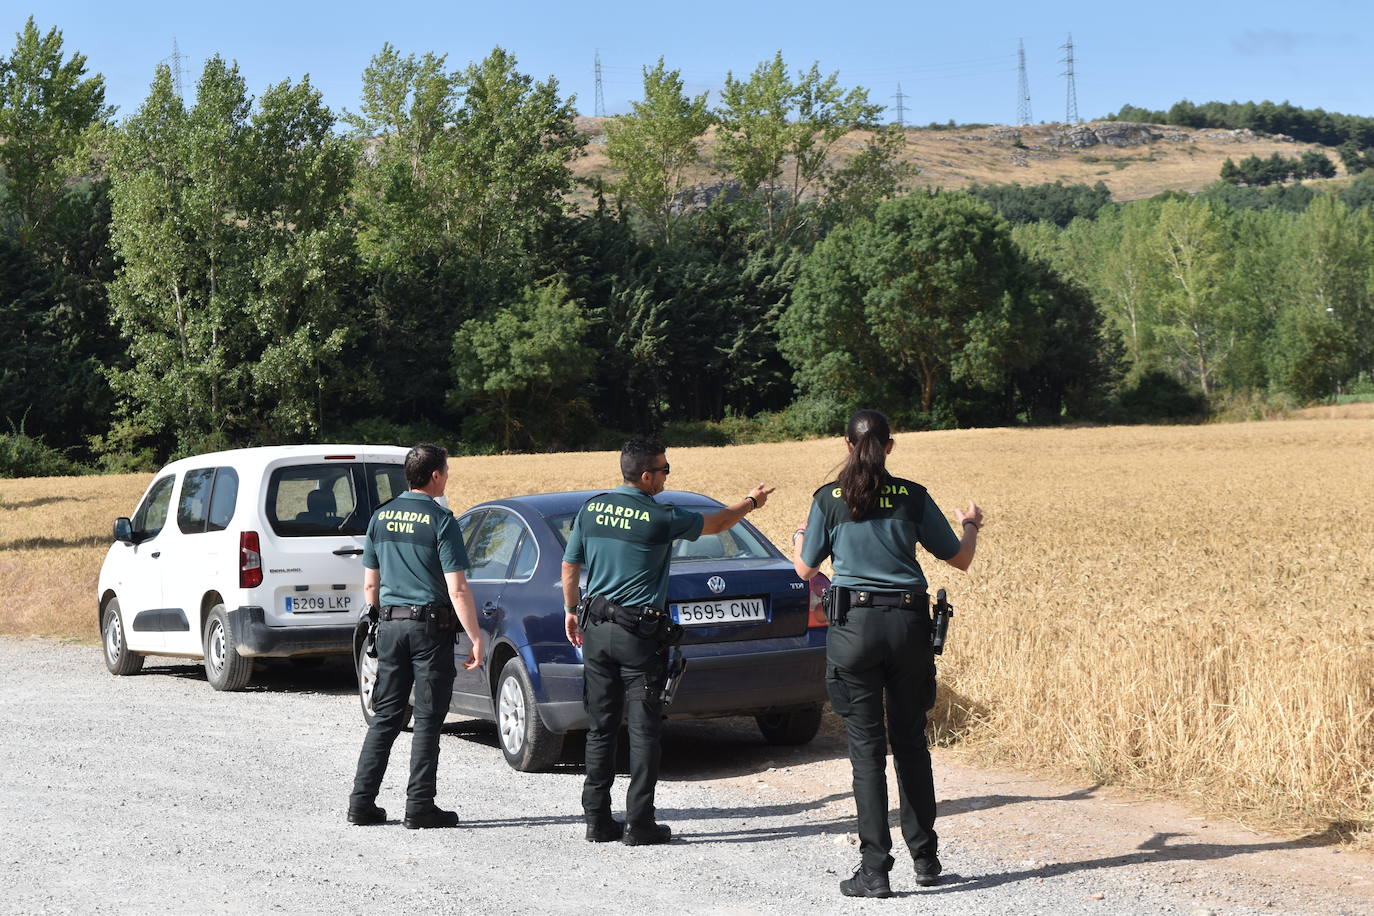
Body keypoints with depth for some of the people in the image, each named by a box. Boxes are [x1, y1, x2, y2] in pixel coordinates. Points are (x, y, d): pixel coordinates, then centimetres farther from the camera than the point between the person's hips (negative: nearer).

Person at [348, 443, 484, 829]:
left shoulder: (381, 518, 7)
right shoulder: (440, 521, -11)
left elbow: (370, 584, 11)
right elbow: (457, 589, -15)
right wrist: (476, 638, -11)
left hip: (390, 624, 5)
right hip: (430, 626, -5)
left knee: (385, 717, 11)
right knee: (427, 720, 1)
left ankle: (362, 803, 9)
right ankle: (420, 807, 1)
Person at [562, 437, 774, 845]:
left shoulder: (591, 509, 3)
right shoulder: (660, 518, -11)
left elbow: (570, 566, 11)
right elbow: (715, 523, 5)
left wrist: (571, 611, 25)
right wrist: (751, 502, 22)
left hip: (596, 629, 6)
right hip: (639, 634, -5)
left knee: (600, 729, 10)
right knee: (643, 732, 1)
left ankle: (597, 820, 13)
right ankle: (640, 824, 2)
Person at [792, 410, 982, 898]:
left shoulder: (829, 498, -1)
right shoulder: (913, 496, 1)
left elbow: (805, 569, 7)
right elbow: (959, 559, 9)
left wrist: (797, 537, 29)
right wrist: (971, 525, 30)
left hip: (854, 625, -2)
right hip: (909, 624, 2)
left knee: (866, 745, 1)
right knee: (911, 739, 14)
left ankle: (875, 869, -1)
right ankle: (925, 857, 21)